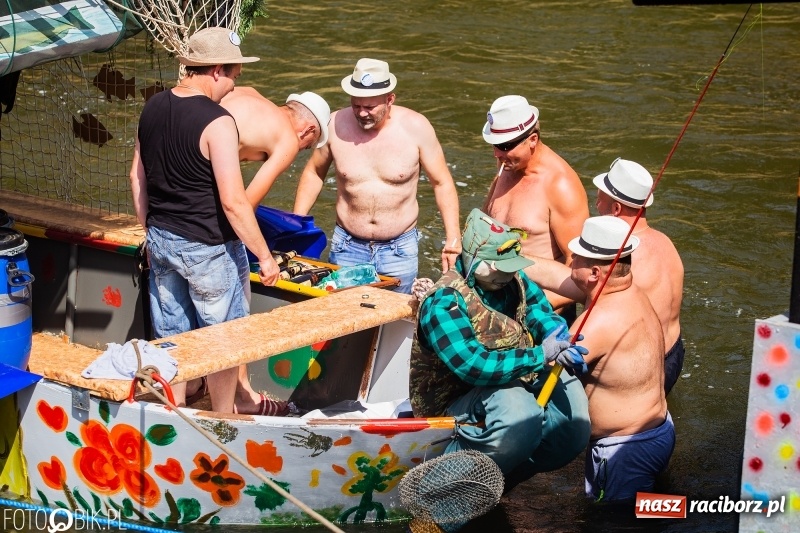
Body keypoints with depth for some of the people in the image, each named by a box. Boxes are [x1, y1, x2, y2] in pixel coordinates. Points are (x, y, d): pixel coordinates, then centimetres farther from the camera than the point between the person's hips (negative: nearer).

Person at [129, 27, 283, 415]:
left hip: (161, 239, 7)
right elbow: (233, 202, -23)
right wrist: (265, 256, -15)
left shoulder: (153, 109, 1)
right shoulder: (217, 123, -22)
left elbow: (137, 178, 11)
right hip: (208, 248, -7)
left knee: (170, 335, 18)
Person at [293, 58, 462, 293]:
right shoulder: (335, 126, -8)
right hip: (348, 248, 1)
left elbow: (442, 183, -3)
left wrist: (453, 238, -11)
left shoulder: (416, 128, -11)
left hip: (400, 250, -1)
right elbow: (314, 173, 9)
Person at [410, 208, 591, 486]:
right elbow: (473, 366, -33)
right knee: (518, 412, -35)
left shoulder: (509, 280, 1)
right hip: (454, 401, -9)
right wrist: (541, 356, -32)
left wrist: (555, 330, -20)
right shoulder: (444, 302, -24)